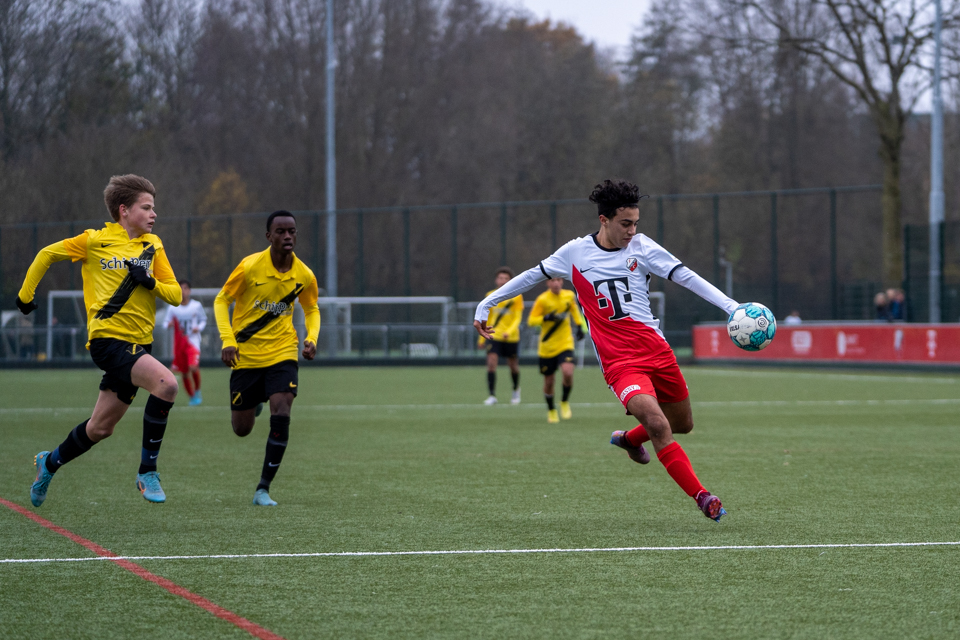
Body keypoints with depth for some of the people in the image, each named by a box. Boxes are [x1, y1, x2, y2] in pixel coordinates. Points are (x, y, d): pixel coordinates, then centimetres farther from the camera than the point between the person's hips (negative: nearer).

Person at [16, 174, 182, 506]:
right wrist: (26, 294, 18)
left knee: (100, 428, 14)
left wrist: (150, 281, -10)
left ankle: (50, 463, 41)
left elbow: (175, 295, 9)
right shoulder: (95, 241, -3)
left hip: (138, 342, 6)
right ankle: (147, 472, -20)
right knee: (165, 382, -30)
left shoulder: (152, 245, 10)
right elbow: (48, 254, 11)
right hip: (108, 339, -6)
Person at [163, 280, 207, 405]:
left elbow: (203, 320, 12)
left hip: (193, 342, -2)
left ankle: (197, 391, 1)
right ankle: (192, 397, 24)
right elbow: (165, 323, 7)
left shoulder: (196, 306, 1)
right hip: (179, 343, 2)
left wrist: (199, 328, -8)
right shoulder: (173, 308, 2)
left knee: (193, 367, -23)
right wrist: (168, 324, -16)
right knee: (185, 373, 6)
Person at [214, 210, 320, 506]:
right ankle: (254, 403, 47)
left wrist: (311, 338, -5)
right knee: (242, 429, 7)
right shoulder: (250, 267, -13)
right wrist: (228, 341, -17)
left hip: (282, 354, 1)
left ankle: (263, 490, -9)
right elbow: (221, 301, -4)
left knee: (281, 417, -19)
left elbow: (311, 310, 15)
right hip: (245, 356, -1)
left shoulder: (304, 275, -4)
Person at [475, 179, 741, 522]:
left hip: (657, 352, 3)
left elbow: (687, 277, -4)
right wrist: (486, 305, 17)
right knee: (657, 424, -22)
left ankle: (629, 439, 47)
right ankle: (702, 498, -17)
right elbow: (532, 276, 14)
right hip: (619, 362, -3)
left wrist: (731, 306, -15)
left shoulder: (641, 247, 1)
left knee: (682, 424, 17)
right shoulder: (575, 252, 1)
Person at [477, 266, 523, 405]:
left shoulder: (516, 297, -3)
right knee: (491, 364, -14)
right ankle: (492, 396, -11)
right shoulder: (490, 296, 5)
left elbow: (518, 317, -7)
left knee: (514, 366, 9)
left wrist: (509, 331, -24)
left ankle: (516, 390, 36)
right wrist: (482, 337, 16)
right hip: (494, 336, 1)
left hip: (511, 337, -1)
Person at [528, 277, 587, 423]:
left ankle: (565, 402, 6)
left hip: (565, 344, 1)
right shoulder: (542, 299, -11)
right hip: (547, 347, -1)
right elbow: (531, 320, -10)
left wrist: (579, 326, 18)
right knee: (549, 382, 6)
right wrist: (547, 318, -26)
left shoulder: (569, 295, 0)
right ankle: (551, 410, 32)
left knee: (568, 373, -22)